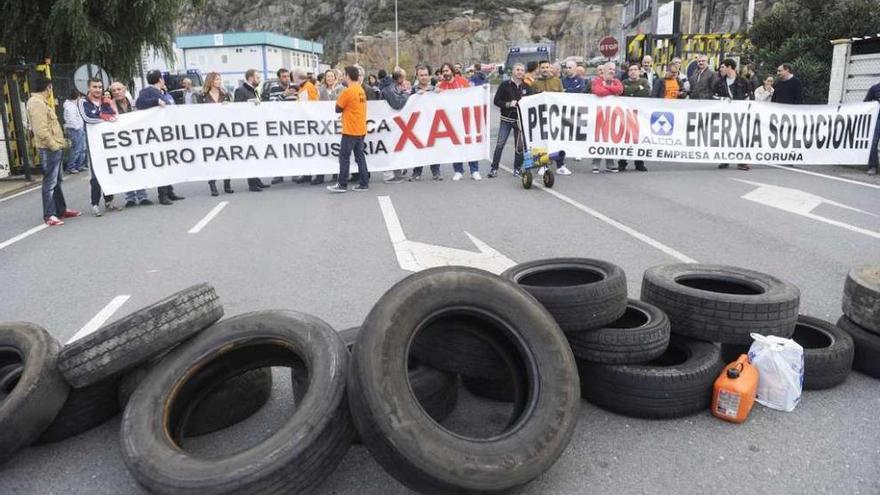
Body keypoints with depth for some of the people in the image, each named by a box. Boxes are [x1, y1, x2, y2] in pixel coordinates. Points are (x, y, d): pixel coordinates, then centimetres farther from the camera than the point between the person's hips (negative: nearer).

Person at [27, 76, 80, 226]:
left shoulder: (40, 102, 18)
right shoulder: (37, 103, -15)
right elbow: (41, 130, -23)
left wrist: (59, 143, 15)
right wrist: (54, 145, -19)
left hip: (53, 147, 11)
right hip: (49, 149, -11)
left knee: (57, 180, 17)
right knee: (50, 182, -7)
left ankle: (61, 209, 26)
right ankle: (49, 215, -4)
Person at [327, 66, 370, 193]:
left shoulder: (347, 91, -15)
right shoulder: (361, 90, 9)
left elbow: (338, 109, -7)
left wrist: (339, 99, 6)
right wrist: (346, 111, 7)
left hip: (350, 130, -8)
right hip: (361, 129, 8)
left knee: (344, 157, 0)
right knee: (359, 156, 10)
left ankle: (342, 185, 3)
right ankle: (364, 183, 10)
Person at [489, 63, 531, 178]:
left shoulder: (526, 87, 8)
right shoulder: (505, 85, 0)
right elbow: (496, 101, -3)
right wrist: (508, 104, -15)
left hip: (521, 119, 2)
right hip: (506, 119, -2)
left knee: (520, 145, 4)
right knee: (500, 144, -7)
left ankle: (517, 168, 17)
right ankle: (494, 168, 0)